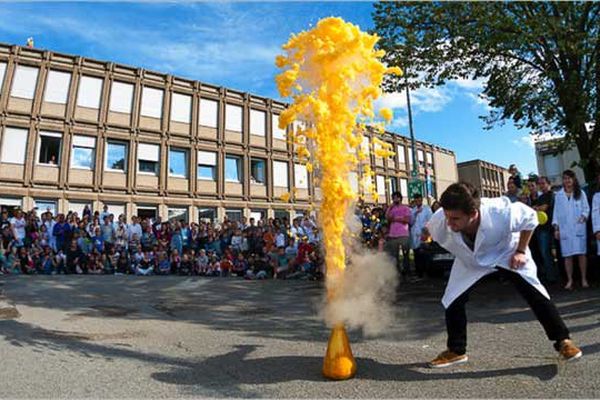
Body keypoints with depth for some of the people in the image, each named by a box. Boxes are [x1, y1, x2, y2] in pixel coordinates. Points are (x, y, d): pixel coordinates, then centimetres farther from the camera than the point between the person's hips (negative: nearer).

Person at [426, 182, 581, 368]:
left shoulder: (501, 213, -43)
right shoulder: (439, 222, -38)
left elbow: (530, 217, -18)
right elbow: (428, 231, -10)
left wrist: (520, 251, -15)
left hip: (505, 253, -1)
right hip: (469, 261, 2)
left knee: (536, 294, -8)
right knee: (452, 301, -4)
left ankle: (563, 340, 16)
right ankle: (456, 351, 15)